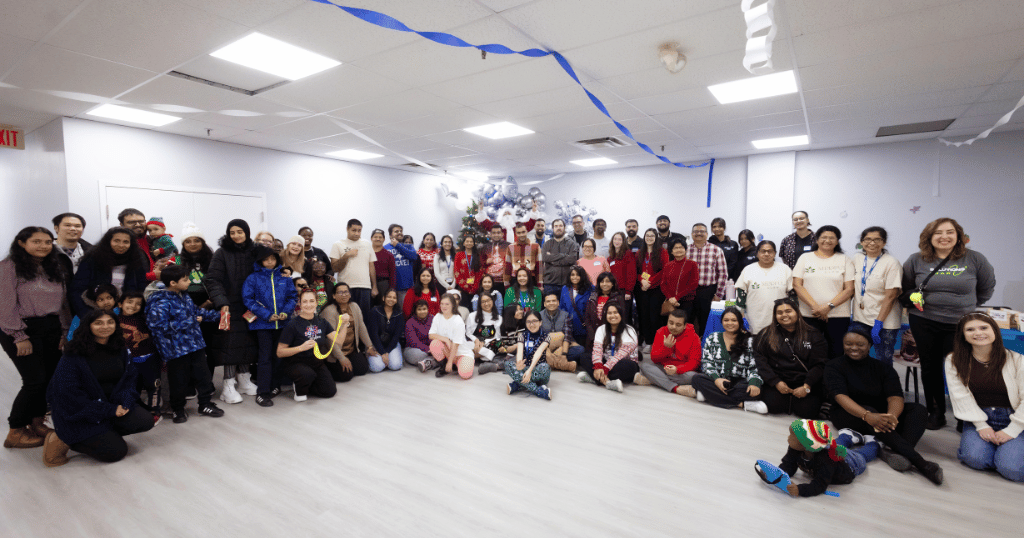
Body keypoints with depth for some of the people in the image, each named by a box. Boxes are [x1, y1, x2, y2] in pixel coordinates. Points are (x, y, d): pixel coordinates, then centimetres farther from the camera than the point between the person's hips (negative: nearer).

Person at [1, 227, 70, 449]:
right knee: (35, 380, -8)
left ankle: (37, 423, 21)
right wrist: (20, 337, -13)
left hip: (51, 328, 6)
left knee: (51, 378, 5)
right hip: (23, 329, -6)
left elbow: (63, 301, 13)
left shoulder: (55, 268, 12)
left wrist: (66, 331, 7)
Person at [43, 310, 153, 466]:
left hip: (113, 404, 6)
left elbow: (130, 377, 6)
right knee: (116, 452, -13)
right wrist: (108, 410, -18)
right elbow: (68, 393, -16)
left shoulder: (121, 350, 2)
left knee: (145, 421, -17)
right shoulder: (74, 355, -16)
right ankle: (64, 440, 8)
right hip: (80, 414, -5)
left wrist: (124, 402, -14)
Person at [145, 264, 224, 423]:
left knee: (203, 374, 13)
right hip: (176, 349, -7)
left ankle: (206, 404, 28)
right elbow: (161, 326, -25)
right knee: (179, 381, 9)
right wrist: (190, 321, -22)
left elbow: (196, 311, 21)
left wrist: (217, 315, 17)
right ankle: (178, 409, 30)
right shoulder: (160, 303, -19)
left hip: (195, 344, 7)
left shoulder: (184, 296, 6)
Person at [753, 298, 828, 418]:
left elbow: (820, 364, 2)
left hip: (804, 383, 1)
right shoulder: (766, 334, 9)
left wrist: (807, 387, -11)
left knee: (808, 411, -23)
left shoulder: (812, 335, 9)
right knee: (773, 405, -26)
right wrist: (776, 382, -12)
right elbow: (760, 361, 0)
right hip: (775, 382, 0)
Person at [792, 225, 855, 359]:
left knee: (835, 354, -1)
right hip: (808, 315, 0)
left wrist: (828, 306, -11)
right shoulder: (805, 258, 10)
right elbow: (797, 285, 1)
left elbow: (849, 289, 2)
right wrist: (815, 306, -10)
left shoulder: (845, 260, 9)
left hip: (838, 316, 0)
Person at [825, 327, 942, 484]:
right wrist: (867, 416, -37)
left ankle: (896, 452, -39)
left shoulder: (883, 367, 7)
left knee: (919, 410, -17)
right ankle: (920, 462, -38)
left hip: (880, 414, 5)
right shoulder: (834, 366, -3)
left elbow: (895, 397, -9)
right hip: (849, 416, -4)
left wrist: (891, 417, -32)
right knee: (868, 410, -34)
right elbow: (840, 396, -20)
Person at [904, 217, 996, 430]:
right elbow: (906, 287, 15)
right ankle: (935, 412, 22)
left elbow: (987, 287, 13)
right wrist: (914, 303, 8)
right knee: (930, 368, 9)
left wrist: (967, 306, 13)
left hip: (960, 324, -1)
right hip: (924, 322, 1)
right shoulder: (916, 260, 1)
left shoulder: (974, 259, 0)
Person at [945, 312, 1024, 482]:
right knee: (976, 458, -24)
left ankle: (1008, 446, 14)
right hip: (978, 419, 0)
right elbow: (961, 397, -3)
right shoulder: (954, 361, -1)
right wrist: (981, 426, -10)